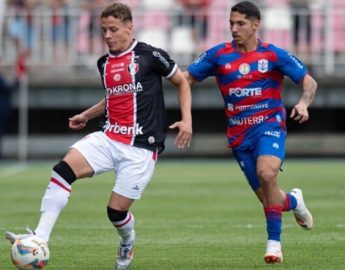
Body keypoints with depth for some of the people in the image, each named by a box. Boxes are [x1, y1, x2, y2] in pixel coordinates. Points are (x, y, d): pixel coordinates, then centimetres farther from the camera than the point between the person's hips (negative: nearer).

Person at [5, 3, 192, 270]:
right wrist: (87, 115, 29)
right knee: (63, 169, -22)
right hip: (108, 138, 5)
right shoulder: (104, 63, 14)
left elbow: (182, 82, 5)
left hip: (140, 146, -5)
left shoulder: (149, 55, -5)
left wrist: (187, 119, -6)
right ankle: (40, 238, -27)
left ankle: (128, 244, 32)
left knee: (116, 209, -6)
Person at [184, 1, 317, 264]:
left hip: (269, 124, -3)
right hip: (239, 134, 3)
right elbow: (186, 78, 6)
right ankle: (293, 201, 39)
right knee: (268, 198, 1)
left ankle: (274, 242, -22)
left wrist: (304, 103, -20)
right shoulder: (219, 54, 2)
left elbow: (309, 81, 0)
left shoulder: (274, 54, -3)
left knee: (266, 173, -31)